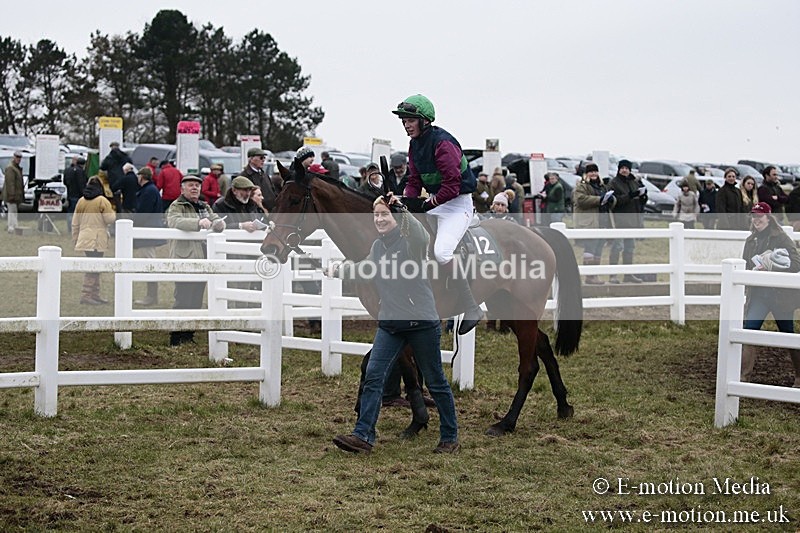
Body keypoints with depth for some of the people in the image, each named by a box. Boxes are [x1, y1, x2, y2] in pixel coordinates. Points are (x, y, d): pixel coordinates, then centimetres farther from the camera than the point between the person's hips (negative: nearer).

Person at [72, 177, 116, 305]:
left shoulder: (81, 201, 11)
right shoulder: (102, 201, -9)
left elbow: (75, 223, 14)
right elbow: (110, 219, -11)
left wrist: (75, 239, 22)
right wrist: (112, 212, 11)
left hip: (85, 240, 7)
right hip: (97, 240, -7)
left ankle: (95, 294, 20)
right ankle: (86, 295, -9)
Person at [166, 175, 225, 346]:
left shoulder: (204, 207, 20)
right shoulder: (176, 206, -3)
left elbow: (216, 220, 14)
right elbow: (173, 221, -23)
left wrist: (218, 223, -13)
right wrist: (198, 223, -35)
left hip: (202, 259, 7)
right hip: (184, 259, -7)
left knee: (196, 299, 10)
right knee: (183, 300, -9)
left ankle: (188, 336, 18)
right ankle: (176, 339, -4)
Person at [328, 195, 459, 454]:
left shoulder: (410, 240, -10)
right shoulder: (378, 245, 11)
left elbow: (421, 236, -34)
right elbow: (365, 269, 27)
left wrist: (403, 212, -45)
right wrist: (339, 270, 14)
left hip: (421, 321, -6)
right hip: (390, 323, 6)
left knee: (435, 381, 6)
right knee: (373, 376, -5)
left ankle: (450, 438, 18)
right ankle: (363, 436, -5)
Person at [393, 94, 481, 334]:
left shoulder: (443, 143, -20)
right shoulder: (415, 144, 8)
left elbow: (452, 185, -24)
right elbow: (414, 180, 11)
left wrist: (425, 204, -24)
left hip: (457, 204, -10)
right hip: (434, 201, 10)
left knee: (441, 252, -28)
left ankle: (471, 309, -19)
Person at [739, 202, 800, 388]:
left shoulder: (781, 239, -9)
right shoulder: (750, 241, 9)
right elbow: (745, 266, 14)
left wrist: (770, 267, -24)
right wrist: (753, 271, -9)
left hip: (781, 295, -4)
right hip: (758, 294, 5)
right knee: (748, 332, -9)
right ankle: (744, 377, -7)